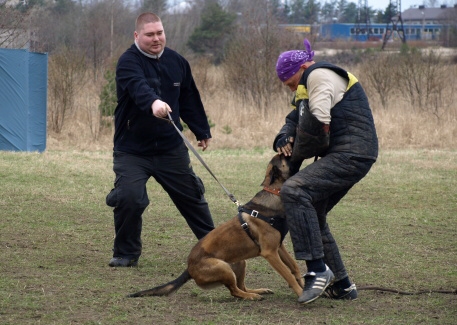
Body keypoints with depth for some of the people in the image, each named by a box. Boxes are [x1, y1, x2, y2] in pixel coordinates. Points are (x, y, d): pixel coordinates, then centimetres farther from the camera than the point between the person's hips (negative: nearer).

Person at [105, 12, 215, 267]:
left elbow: (190, 99, 16)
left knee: (192, 195, 13)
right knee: (129, 198, -18)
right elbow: (138, 86, -39)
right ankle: (126, 254, 3)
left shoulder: (177, 62, 4)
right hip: (132, 149, -4)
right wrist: (153, 102, -59)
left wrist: (202, 131, 21)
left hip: (171, 148, 5)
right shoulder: (129, 62, -16)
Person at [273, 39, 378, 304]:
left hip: (351, 154, -11)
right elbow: (295, 119, 21)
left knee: (295, 191, -24)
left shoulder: (320, 76, -8)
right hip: (343, 156, 11)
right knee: (313, 215, 16)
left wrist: (297, 154, -4)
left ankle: (318, 269, -26)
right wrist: (284, 139, -2)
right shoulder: (310, 84, 26)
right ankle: (342, 285, 22)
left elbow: (318, 123, -20)